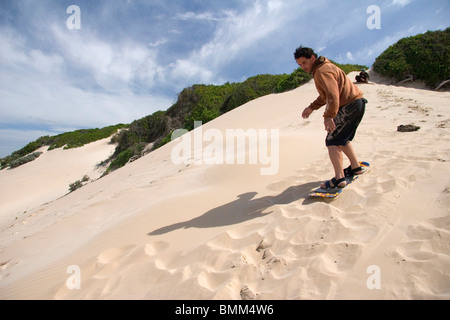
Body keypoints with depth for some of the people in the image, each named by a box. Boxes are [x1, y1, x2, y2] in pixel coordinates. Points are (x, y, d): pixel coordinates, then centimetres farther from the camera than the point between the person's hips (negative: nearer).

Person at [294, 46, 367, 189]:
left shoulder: (322, 71, -15)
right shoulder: (321, 68, 19)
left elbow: (333, 95, -29)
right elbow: (325, 95, 26)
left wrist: (329, 116, -37)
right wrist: (312, 107, 20)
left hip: (350, 105, -11)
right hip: (355, 103, 11)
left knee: (332, 141, -12)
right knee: (342, 139, 22)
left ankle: (339, 178, -15)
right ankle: (356, 167, 34)